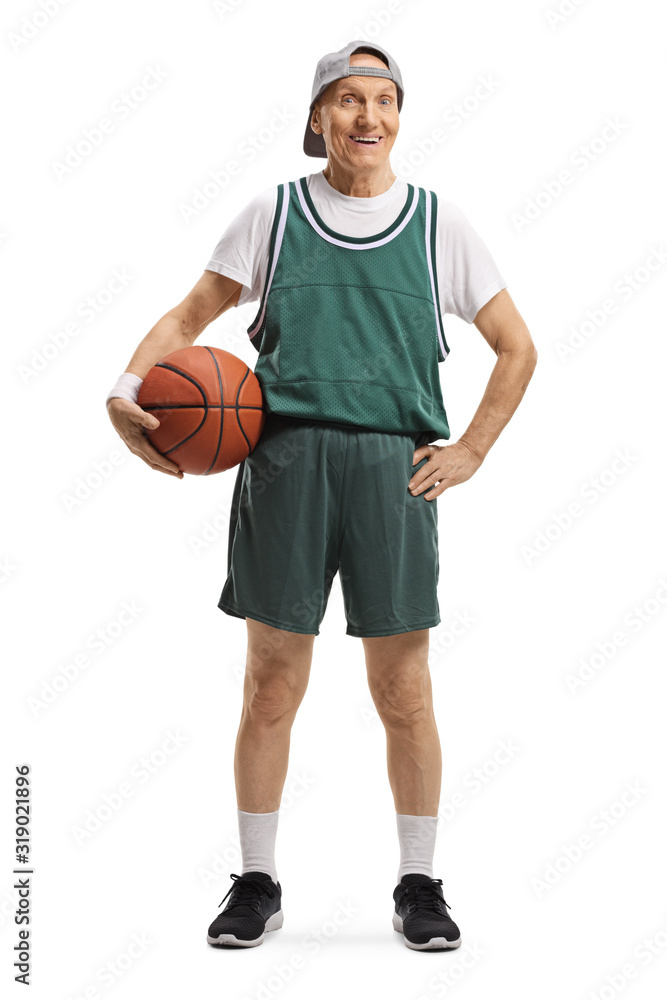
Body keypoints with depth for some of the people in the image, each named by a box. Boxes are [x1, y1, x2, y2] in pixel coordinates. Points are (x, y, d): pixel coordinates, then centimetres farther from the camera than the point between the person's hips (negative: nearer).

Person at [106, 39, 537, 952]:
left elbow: (517, 347, 16)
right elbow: (190, 316, 12)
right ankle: (257, 884, 19)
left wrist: (470, 451, 5)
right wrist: (128, 390, -6)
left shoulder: (439, 223, 11)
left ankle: (420, 886, 19)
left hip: (394, 466, 0)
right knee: (271, 687, 3)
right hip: (285, 462, 0)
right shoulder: (273, 214, 11)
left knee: (404, 694, 2)